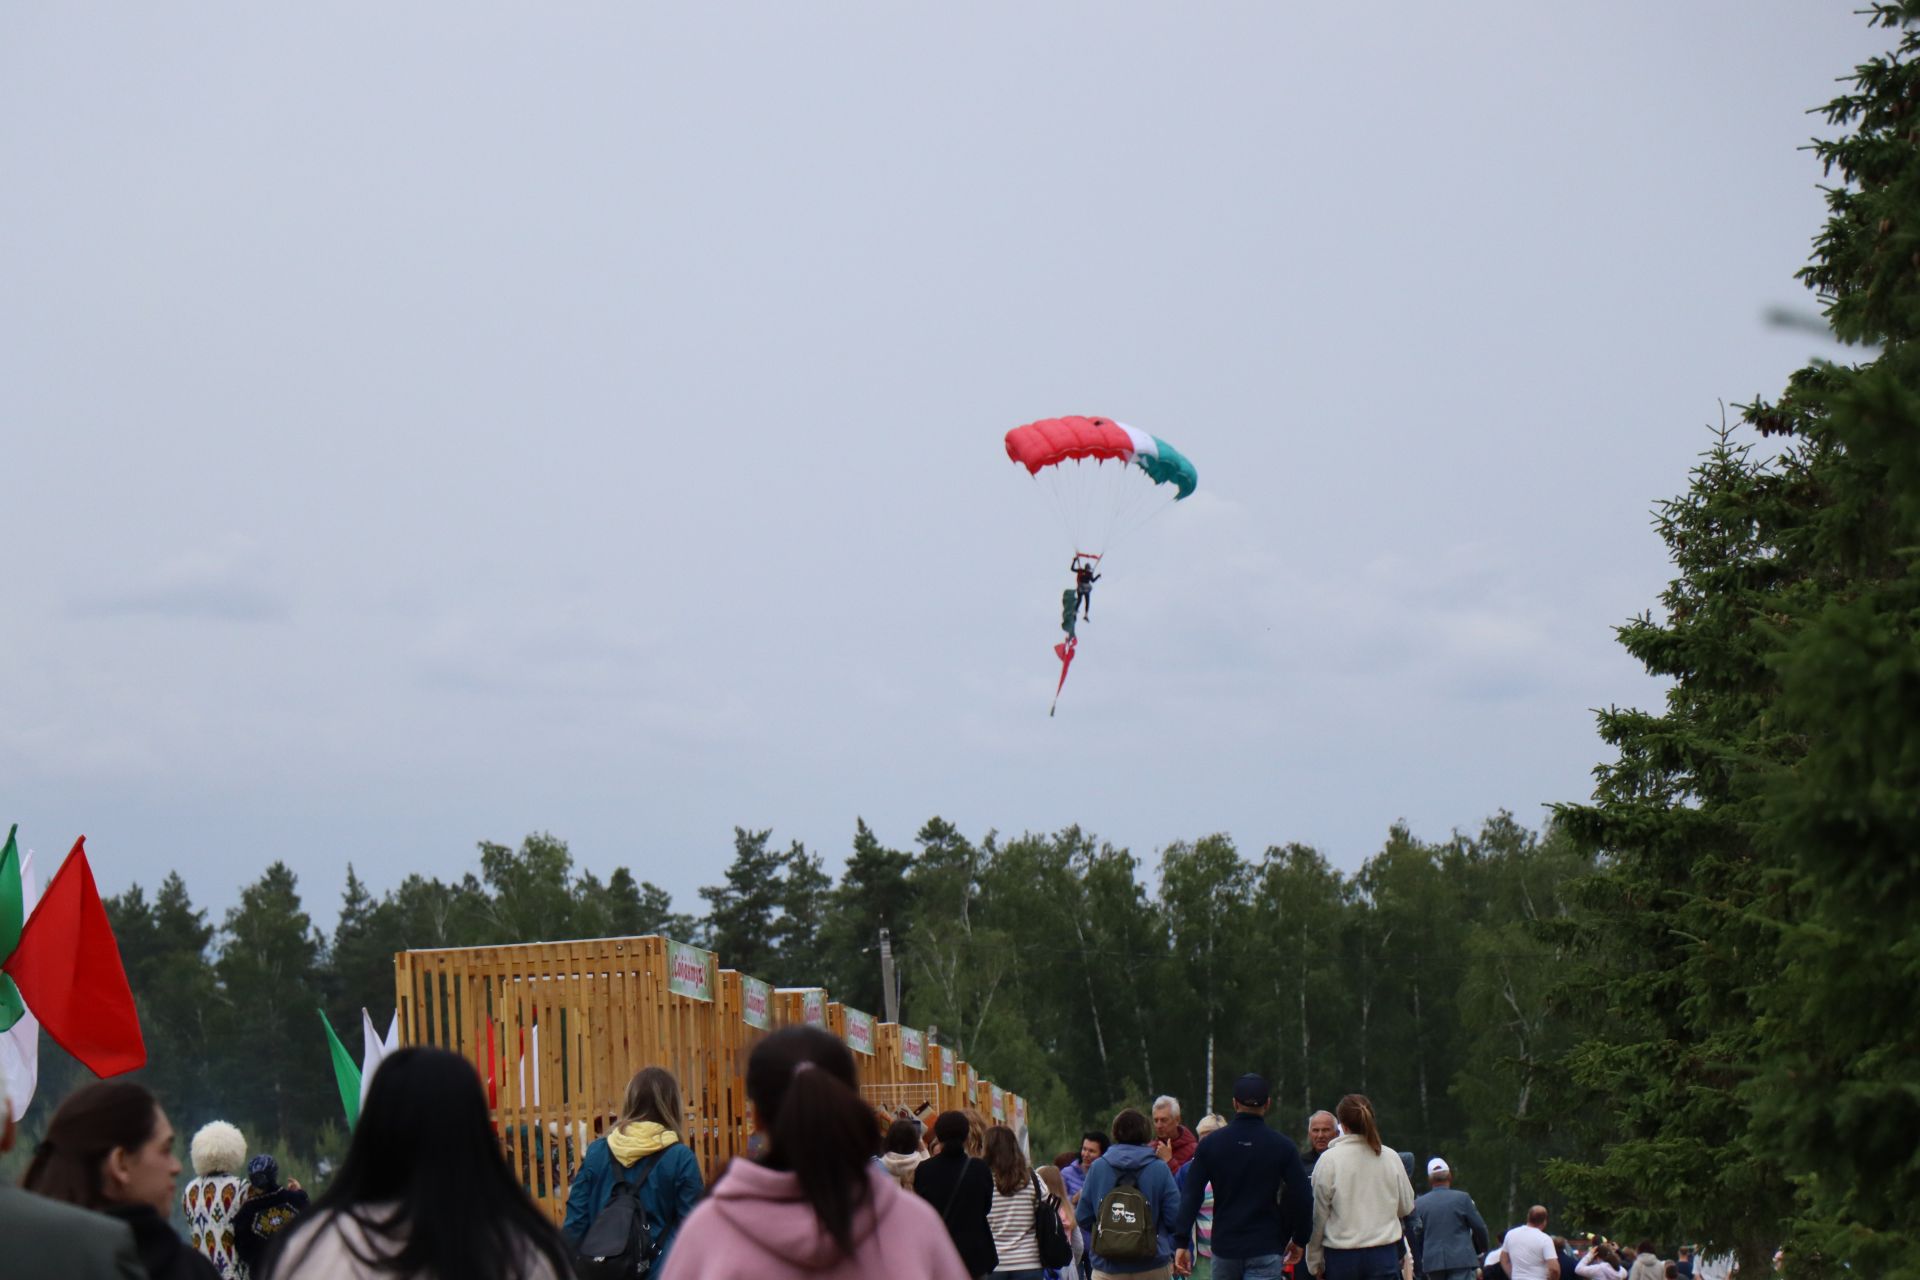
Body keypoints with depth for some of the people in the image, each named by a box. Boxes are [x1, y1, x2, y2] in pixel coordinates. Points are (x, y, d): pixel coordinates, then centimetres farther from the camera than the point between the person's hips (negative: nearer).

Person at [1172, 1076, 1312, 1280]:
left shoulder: (1210, 1144, -1)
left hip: (1225, 1247, 2)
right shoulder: (1283, 1146, -5)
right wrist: (1299, 1240, 10)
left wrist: (1182, 1242, -3)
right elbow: (1303, 1197, -5)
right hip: (1266, 1251, -2)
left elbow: (1191, 1195, -4)